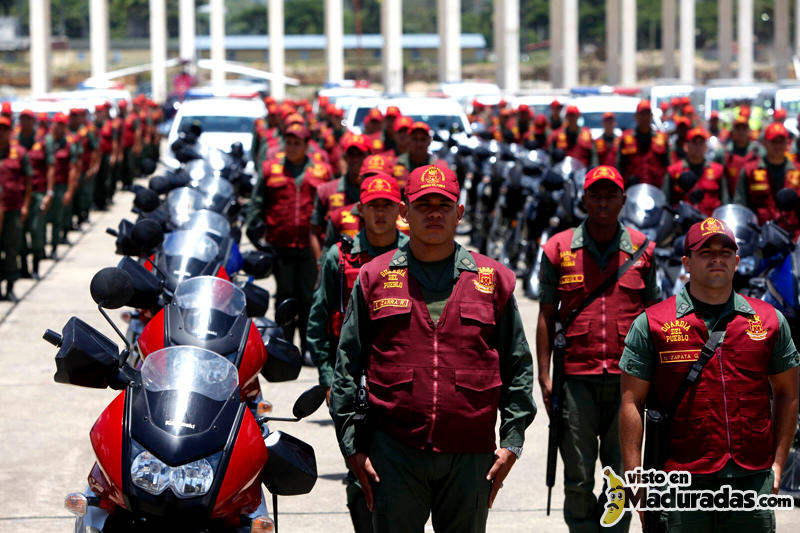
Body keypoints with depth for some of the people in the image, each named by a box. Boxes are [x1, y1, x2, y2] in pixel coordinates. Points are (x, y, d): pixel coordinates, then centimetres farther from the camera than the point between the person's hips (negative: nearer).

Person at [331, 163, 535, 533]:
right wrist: (352, 445, 1)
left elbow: (518, 367, 9)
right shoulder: (375, 277, 7)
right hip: (394, 450, -1)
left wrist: (511, 441, 2)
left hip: (470, 455, 1)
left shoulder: (493, 280, 8)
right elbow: (347, 367, 7)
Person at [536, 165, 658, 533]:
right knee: (578, 478, 2)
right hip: (576, 378, -1)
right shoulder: (559, 249, 5)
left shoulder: (642, 250, 7)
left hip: (627, 378, 1)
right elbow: (546, 316, 6)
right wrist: (544, 377, 0)